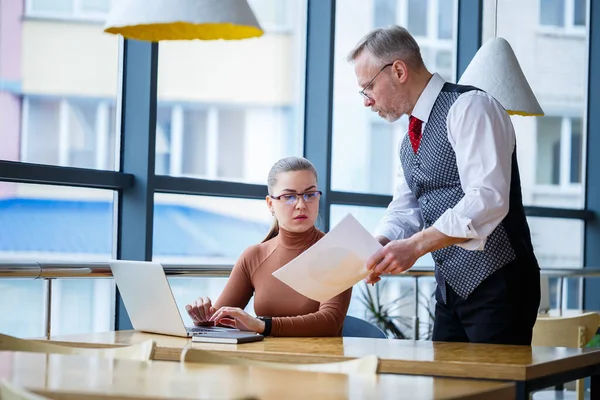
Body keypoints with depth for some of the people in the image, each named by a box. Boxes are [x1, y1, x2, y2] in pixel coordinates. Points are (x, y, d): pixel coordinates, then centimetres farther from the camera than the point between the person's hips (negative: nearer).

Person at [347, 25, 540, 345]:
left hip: (497, 285, -8)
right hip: (451, 289, 9)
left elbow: (488, 199, -23)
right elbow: (403, 213, 17)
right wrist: (377, 247, -4)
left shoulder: (469, 107, -12)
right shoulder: (410, 142, 17)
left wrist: (415, 245, -26)